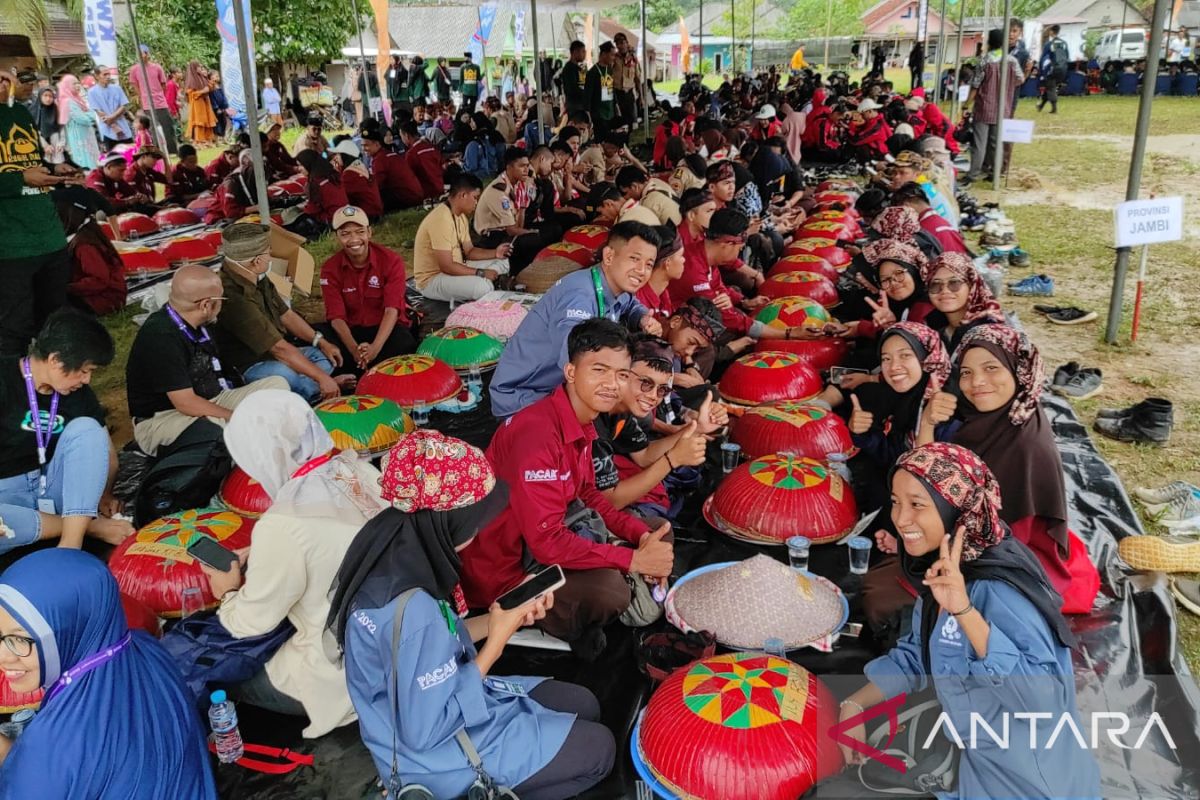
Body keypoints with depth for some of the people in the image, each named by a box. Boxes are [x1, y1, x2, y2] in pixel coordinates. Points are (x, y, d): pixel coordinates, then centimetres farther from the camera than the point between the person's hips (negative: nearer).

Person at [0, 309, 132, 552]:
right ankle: (89, 525, -21)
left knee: (86, 427, -20)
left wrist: (103, 495, -6)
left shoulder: (79, 393, 2)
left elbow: (103, 447, 10)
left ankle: (72, 539, -29)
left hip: (53, 487, 5)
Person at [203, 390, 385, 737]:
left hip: (346, 674, -7)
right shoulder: (361, 470, -7)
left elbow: (253, 622, -11)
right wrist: (258, 558, 12)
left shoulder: (283, 525, -27)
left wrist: (230, 592, 9)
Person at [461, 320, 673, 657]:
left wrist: (643, 535, -5)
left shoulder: (581, 421, 1)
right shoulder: (537, 433, -29)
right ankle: (557, 623, 1)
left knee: (658, 531, 11)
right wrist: (634, 560, -24)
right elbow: (547, 542, -31)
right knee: (608, 589, -33)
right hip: (504, 570, -10)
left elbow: (587, 495, 11)